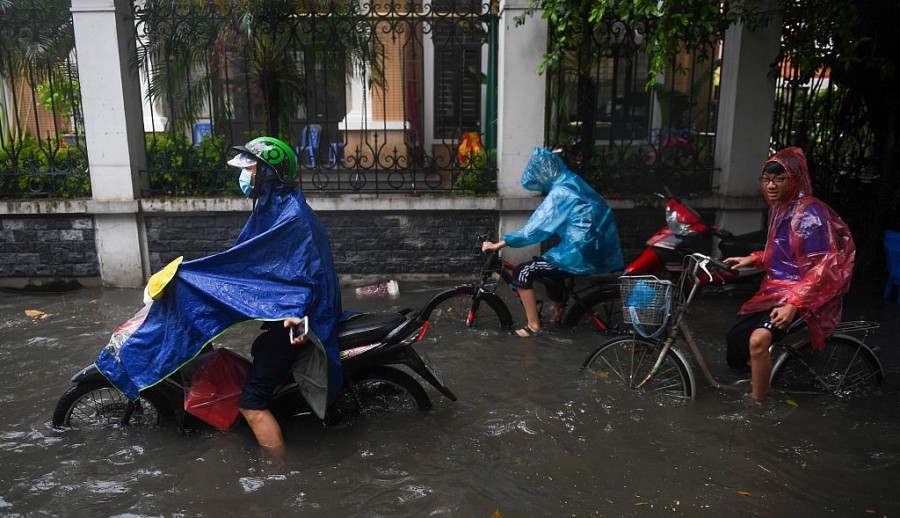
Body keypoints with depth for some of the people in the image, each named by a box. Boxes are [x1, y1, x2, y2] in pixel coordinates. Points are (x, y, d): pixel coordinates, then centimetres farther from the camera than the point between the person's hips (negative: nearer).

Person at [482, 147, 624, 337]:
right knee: (549, 261, 32)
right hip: (600, 252, 9)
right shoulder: (574, 184, 12)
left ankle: (533, 325, 7)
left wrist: (498, 244, -13)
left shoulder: (560, 193, -16)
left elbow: (535, 228, -19)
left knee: (523, 272, -2)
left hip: (582, 256, -9)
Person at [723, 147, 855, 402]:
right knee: (736, 335, 8)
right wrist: (753, 259, 7)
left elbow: (823, 268, -22)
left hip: (805, 296, -9)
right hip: (776, 288, 9)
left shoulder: (809, 213, -18)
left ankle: (757, 404, -13)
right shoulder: (779, 208, 9)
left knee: (759, 338, -29)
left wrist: (794, 305, -29)